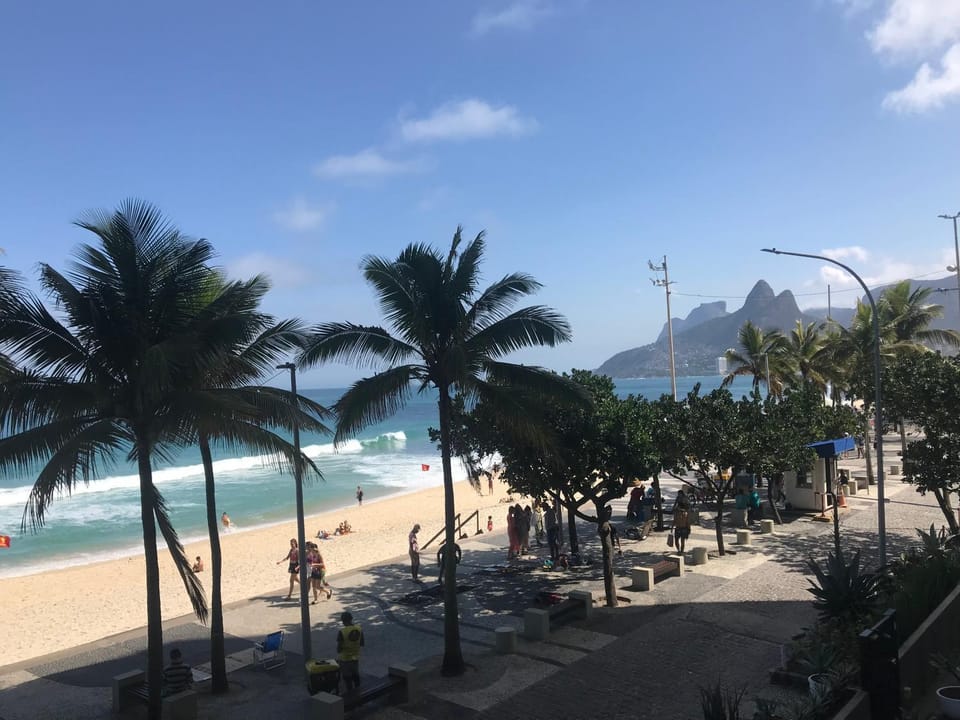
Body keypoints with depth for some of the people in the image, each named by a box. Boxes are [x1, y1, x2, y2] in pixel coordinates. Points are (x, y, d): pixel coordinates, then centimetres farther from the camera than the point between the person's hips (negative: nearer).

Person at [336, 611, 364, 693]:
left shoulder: (342, 632, -25)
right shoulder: (359, 629, -9)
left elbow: (339, 647, -19)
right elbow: (362, 644, 0)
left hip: (345, 658, -5)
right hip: (356, 657, 5)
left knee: (347, 677, 12)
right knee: (356, 675, 23)